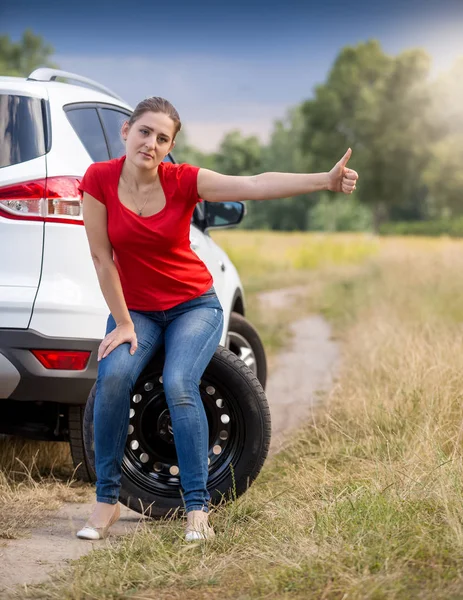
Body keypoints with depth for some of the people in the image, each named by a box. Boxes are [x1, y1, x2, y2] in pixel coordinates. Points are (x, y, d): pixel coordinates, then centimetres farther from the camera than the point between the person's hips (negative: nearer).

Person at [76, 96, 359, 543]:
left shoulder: (182, 181, -15)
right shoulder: (99, 179, -13)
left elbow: (256, 185, -27)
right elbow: (101, 257, -11)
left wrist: (325, 180, -39)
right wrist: (123, 324, -11)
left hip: (194, 305, -1)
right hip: (135, 308, 1)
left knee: (178, 385, -27)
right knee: (113, 376, -27)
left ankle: (197, 510, -21)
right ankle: (106, 501, -15)